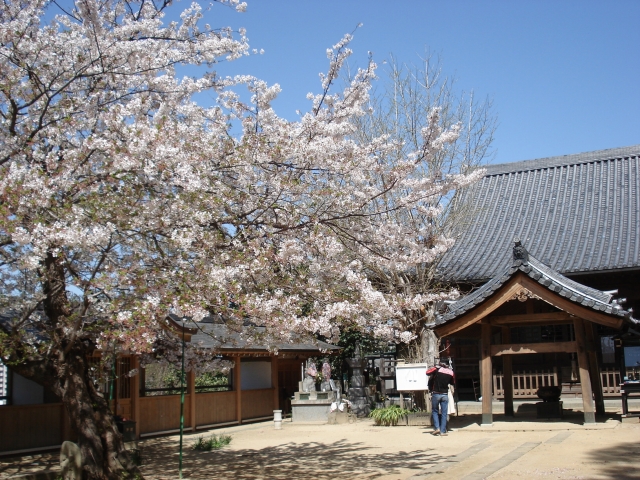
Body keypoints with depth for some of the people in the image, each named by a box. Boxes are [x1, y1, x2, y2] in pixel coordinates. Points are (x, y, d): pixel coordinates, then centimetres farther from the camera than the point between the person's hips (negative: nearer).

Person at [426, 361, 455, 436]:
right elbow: (452, 382, 15)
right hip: (445, 395, 2)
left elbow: (427, 372, 4)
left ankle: (437, 428, -1)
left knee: (435, 411, 12)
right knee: (444, 413, 5)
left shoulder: (436, 369, -7)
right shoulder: (451, 372, 2)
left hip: (436, 394, -1)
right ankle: (443, 431, 3)